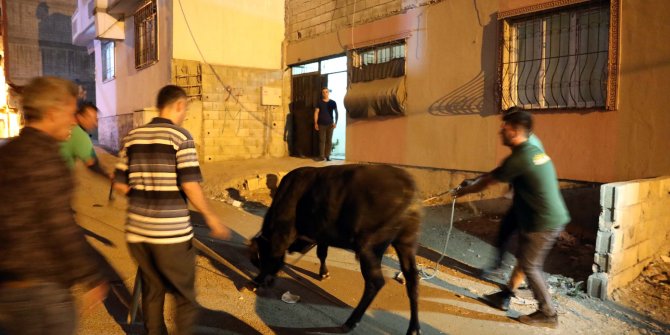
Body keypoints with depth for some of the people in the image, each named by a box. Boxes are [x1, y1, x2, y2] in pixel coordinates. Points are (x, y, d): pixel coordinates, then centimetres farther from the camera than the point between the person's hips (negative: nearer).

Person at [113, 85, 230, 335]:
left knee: (151, 292, 19)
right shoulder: (180, 136, -10)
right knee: (185, 295, 11)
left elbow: (120, 184, 9)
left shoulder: (132, 136, 7)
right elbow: (190, 185, -17)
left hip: (137, 230, 6)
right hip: (171, 232, -5)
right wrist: (210, 216, -5)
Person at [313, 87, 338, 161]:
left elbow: (336, 113, 2)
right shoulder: (319, 102, 3)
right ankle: (321, 156, 2)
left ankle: (327, 156, 8)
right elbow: (316, 113, 1)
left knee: (329, 140, 2)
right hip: (321, 124, -1)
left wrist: (335, 122, -10)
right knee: (322, 140, -1)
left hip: (330, 124, 1)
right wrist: (315, 123, -7)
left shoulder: (333, 102, 4)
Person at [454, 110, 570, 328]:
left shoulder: (518, 159, -20)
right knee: (524, 259, 18)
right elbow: (495, 174, 20)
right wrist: (473, 182, 21)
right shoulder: (533, 151, 10)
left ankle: (548, 314, 17)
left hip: (544, 222, -10)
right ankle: (505, 297, 33)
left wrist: (463, 191, 8)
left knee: (529, 266, 4)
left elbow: (487, 182, -8)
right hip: (553, 217, 10)